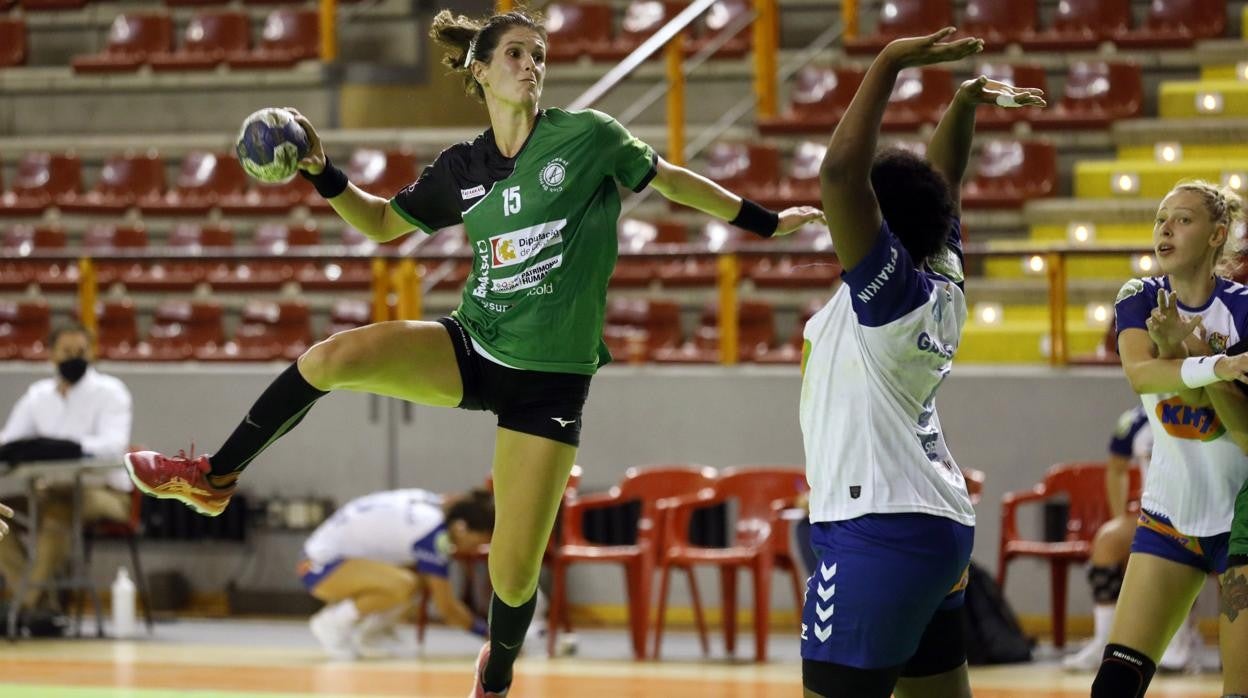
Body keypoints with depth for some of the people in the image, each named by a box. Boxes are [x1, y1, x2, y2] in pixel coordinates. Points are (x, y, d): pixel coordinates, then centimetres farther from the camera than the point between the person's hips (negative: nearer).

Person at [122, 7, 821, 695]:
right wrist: (325, 176, 2)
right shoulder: (462, 169, 4)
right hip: (471, 348, 3)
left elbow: (670, 177, 8)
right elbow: (382, 222, 18)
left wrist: (767, 221, 15)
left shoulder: (588, 137, -6)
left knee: (514, 574, -5)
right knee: (332, 358, -24)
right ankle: (213, 479, -8)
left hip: (549, 380, -3)